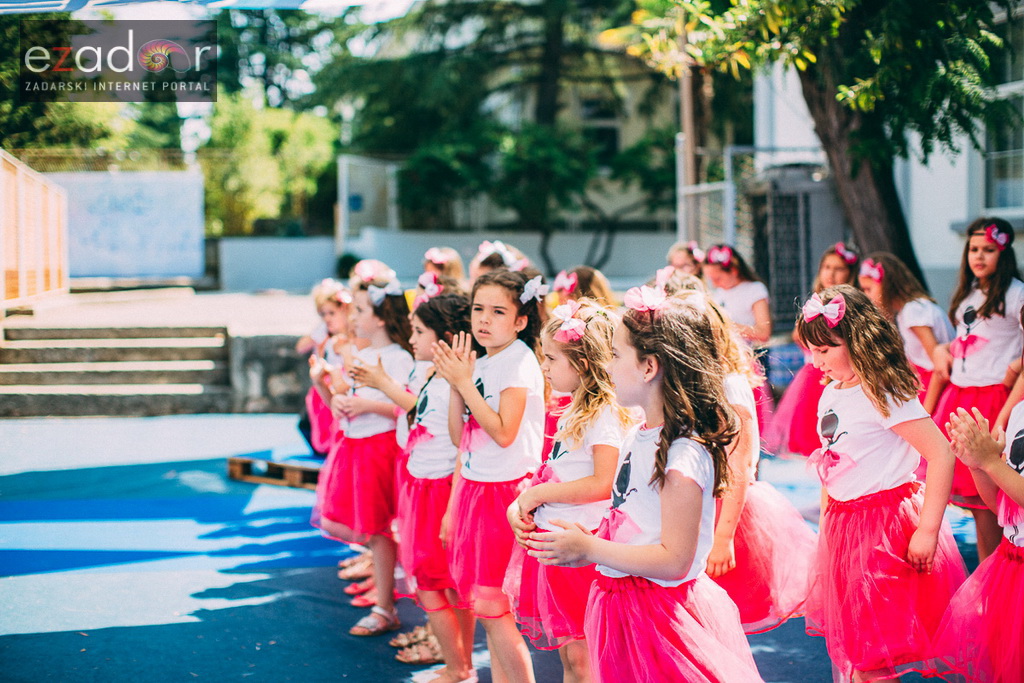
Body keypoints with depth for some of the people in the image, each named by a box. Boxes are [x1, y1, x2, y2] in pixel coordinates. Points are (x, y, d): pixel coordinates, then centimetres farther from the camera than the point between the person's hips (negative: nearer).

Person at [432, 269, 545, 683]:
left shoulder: (519, 361, -11)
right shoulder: (478, 365, 10)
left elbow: (503, 432, -20)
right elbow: (461, 438, 9)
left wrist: (464, 381, -17)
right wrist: (454, 383, -2)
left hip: (507, 491, -7)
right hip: (473, 489, 7)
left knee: (491, 606, -5)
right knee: (489, 606, 10)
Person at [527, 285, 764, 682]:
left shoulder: (684, 454, -21)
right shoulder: (637, 438, 9)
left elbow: (674, 560, -23)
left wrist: (590, 551, -19)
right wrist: (586, 542, 2)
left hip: (659, 613, -9)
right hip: (621, 602, 9)